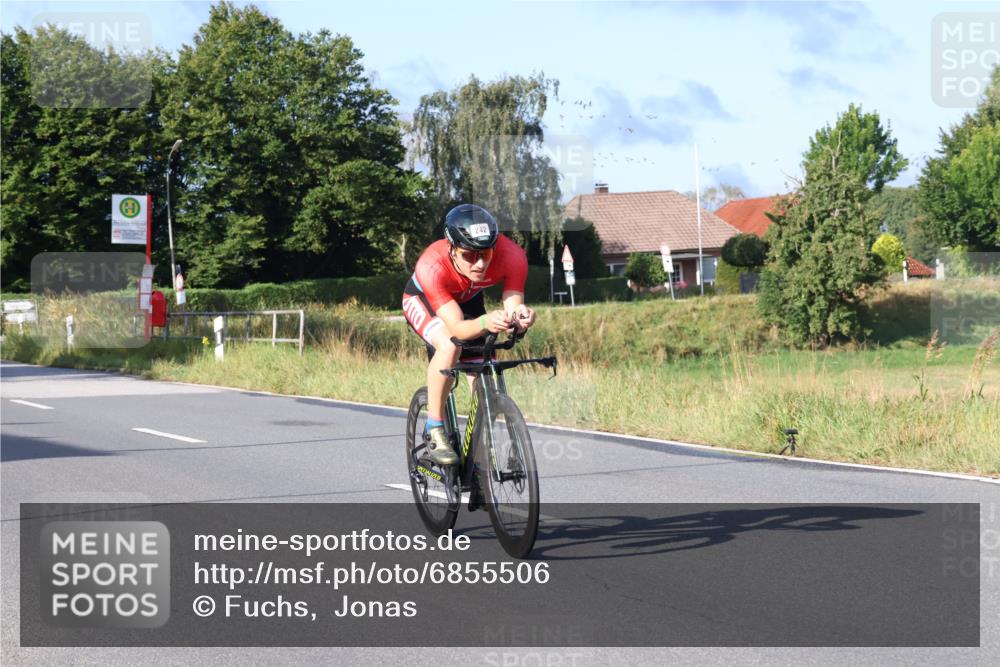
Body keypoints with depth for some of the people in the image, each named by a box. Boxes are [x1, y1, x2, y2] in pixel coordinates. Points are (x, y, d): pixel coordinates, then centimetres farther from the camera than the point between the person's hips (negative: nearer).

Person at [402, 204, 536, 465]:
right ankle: (434, 432, -19)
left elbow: (512, 305, -37)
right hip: (422, 299, -4)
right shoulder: (432, 266, -43)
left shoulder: (512, 256, -36)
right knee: (449, 346, -35)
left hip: (468, 300, 4)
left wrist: (518, 317, -61)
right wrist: (485, 323, -67)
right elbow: (457, 328, -46)